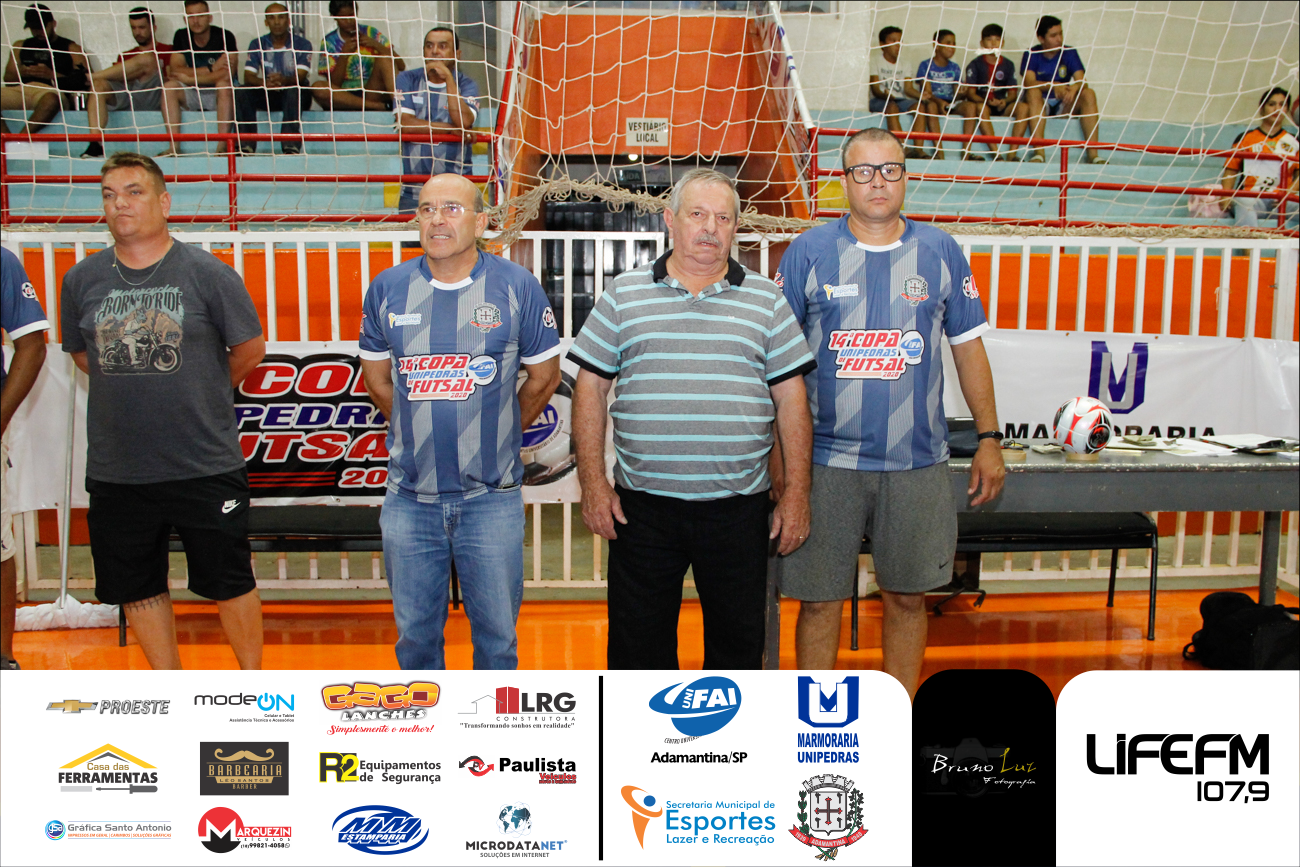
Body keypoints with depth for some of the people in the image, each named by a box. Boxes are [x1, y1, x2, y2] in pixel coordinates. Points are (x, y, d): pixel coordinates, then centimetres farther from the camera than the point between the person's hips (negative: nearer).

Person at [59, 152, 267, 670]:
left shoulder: (208, 273, -7)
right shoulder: (82, 280, 3)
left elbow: (250, 349, 3)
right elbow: (80, 353, 18)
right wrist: (137, 390, 12)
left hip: (206, 466, -3)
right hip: (116, 469, 4)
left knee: (230, 583, 6)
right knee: (137, 588, 13)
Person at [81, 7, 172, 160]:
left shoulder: (168, 52, 22)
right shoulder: (125, 56, 33)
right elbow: (116, 79, 20)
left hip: (153, 96, -3)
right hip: (125, 96, 4)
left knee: (147, 59, -26)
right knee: (98, 85, -28)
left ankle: (87, 76, -26)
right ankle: (96, 144, -42)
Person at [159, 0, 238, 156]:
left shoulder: (225, 36, -10)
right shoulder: (181, 36, 3)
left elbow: (227, 75, -21)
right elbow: (175, 69, -7)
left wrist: (189, 78, -19)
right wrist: (211, 69, -18)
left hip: (219, 96, -4)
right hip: (192, 95, 4)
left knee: (224, 85, -35)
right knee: (168, 87, -22)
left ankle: (223, 146, -40)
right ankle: (174, 146, -28)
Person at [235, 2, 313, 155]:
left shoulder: (302, 44, -1)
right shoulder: (257, 45, 5)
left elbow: (300, 76, -16)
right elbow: (248, 77, -6)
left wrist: (284, 80, -41)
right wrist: (265, 82, -31)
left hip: (296, 96, -3)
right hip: (267, 95, 3)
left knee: (293, 91, -38)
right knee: (241, 92, -25)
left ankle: (291, 145, -44)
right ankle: (245, 145, -29)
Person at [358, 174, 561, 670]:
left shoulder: (516, 287, -4)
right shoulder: (388, 289, 2)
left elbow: (543, 376, 6)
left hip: (491, 498, -2)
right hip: (409, 499, 2)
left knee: (496, 631, 9)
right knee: (415, 633, 13)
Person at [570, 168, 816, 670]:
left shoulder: (767, 300, 6)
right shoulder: (624, 295, 5)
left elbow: (791, 401, 5)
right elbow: (590, 389, 5)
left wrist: (796, 495, -1)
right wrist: (593, 484, -2)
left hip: (738, 509, 1)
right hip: (642, 506, 0)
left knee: (739, 645, 11)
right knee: (638, 647, 9)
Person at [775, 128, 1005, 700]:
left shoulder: (940, 253, 5)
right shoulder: (809, 252, 0)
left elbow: (968, 347, 11)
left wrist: (989, 439, 7)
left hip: (916, 460, 2)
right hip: (827, 458, -1)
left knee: (907, 596, 11)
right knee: (819, 599, 4)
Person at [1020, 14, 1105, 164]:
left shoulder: (1069, 53, 3)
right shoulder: (1031, 55, -3)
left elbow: (1082, 81, -9)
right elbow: (1029, 83, -20)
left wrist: (1074, 88, -34)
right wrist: (1053, 86, -38)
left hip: (1064, 106, 3)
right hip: (1039, 106, -3)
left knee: (1089, 94, -22)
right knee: (1033, 92, -33)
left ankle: (1092, 152, -32)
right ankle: (1038, 152, -44)